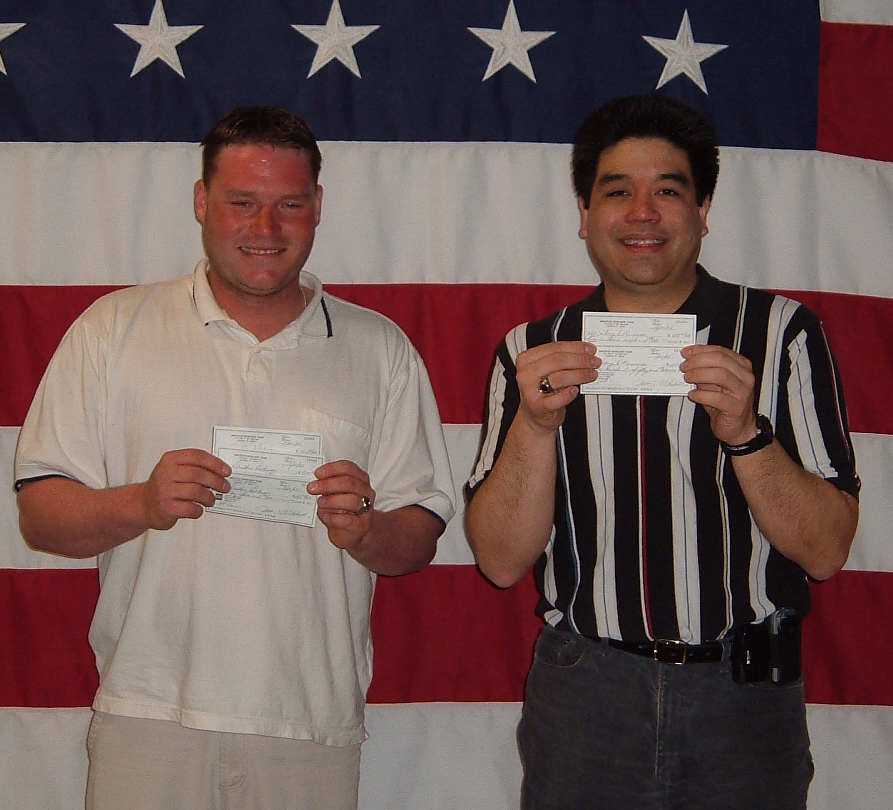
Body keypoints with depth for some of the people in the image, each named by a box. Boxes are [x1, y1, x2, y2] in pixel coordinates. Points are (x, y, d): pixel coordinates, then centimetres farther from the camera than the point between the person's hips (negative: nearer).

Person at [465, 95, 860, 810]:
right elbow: (502, 560, -3)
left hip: (743, 698, -1)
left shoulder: (784, 335, -3)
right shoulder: (532, 351, 2)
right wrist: (536, 423, -18)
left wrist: (745, 432, -21)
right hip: (584, 693, 1)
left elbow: (826, 551, -6)